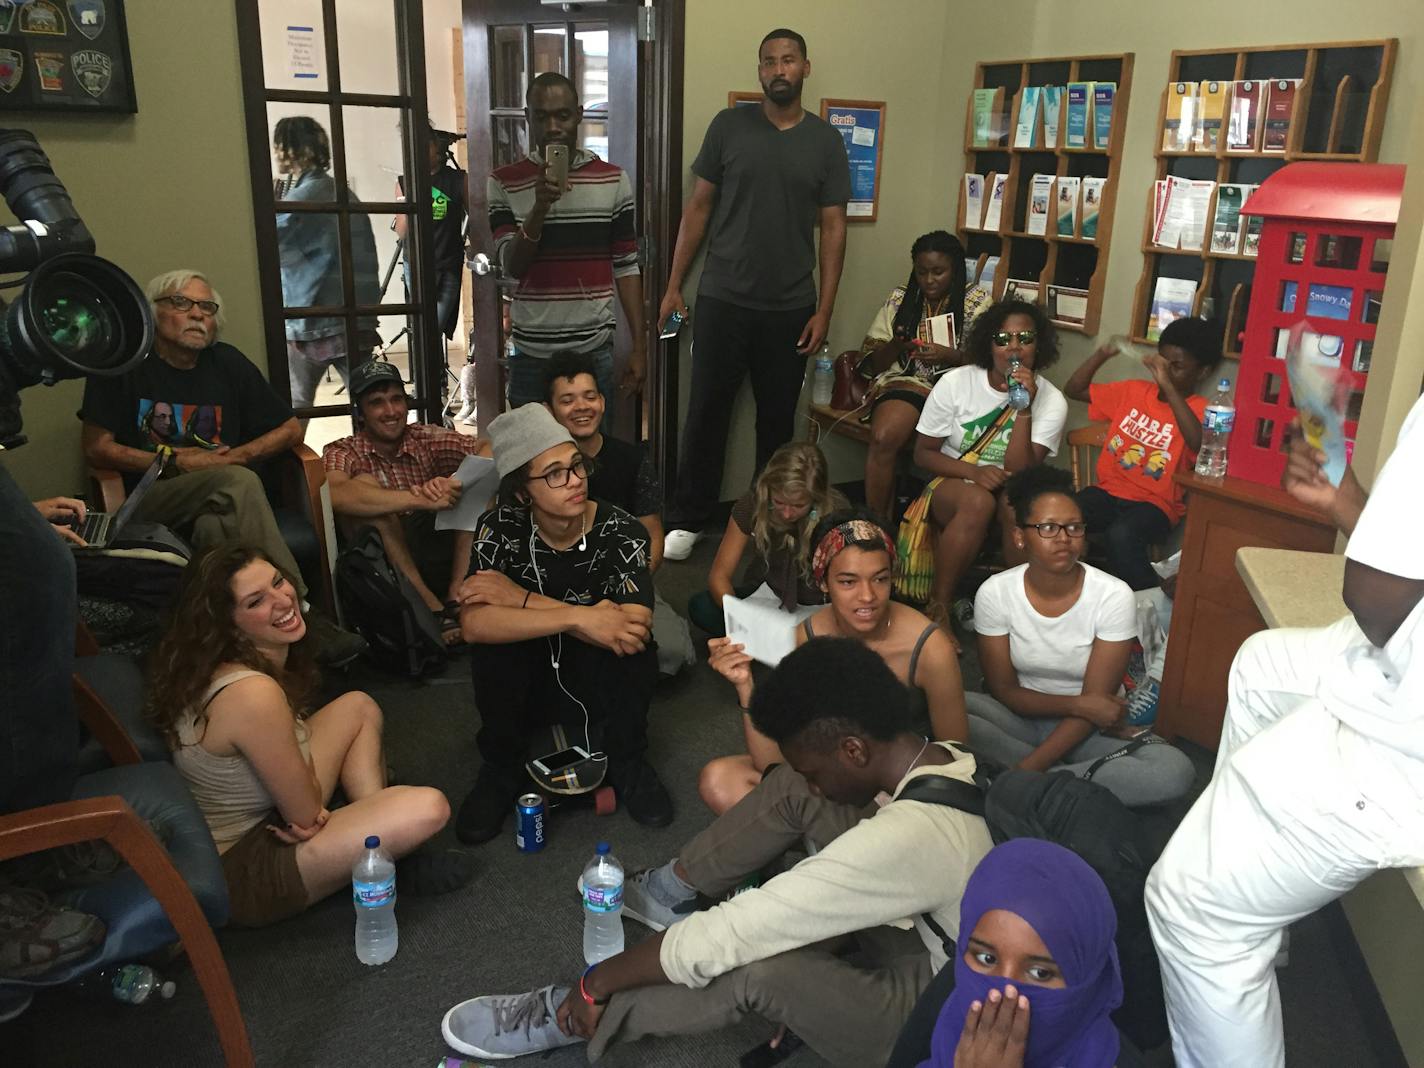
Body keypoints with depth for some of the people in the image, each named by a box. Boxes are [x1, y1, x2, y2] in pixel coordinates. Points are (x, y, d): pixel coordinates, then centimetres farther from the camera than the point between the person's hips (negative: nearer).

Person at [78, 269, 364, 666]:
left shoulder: (227, 362, 11)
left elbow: (290, 429, 13)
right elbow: (97, 448, -3)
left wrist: (232, 458, -3)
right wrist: (178, 461, -10)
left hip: (219, 502, 3)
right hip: (149, 501, -3)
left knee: (215, 528, -35)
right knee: (238, 483, -33)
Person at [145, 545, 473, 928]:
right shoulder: (253, 693, -31)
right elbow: (306, 815, -22)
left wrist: (302, 811, -11)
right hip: (239, 876, -10)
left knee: (359, 707, 14)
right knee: (428, 808, -25)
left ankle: (377, 844, 7)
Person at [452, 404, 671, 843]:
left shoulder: (622, 532, -19)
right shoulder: (501, 528, -18)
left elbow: (636, 628, -34)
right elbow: (473, 623, -31)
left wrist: (521, 598, -31)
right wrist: (576, 616, -39)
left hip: (600, 686, 0)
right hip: (521, 686, 1)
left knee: (632, 645, -32)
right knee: (495, 638, -30)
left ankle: (626, 762, -3)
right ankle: (503, 768, -4)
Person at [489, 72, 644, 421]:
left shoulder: (613, 180, 3)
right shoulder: (504, 182, 2)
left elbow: (626, 267, 4)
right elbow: (512, 265, -7)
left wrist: (639, 346, 1)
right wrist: (541, 206, -22)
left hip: (595, 351, 0)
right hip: (530, 353, 0)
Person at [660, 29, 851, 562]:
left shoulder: (825, 140, 4)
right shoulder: (729, 126, 1)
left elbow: (833, 228, 3)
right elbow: (698, 208, 4)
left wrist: (824, 309, -3)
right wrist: (674, 285, -1)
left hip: (792, 309, 1)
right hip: (722, 300, -1)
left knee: (778, 418, 9)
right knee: (707, 411, 3)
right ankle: (686, 520, 16)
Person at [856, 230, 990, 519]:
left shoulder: (977, 303, 9)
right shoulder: (900, 298, 15)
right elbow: (872, 363, 14)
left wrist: (950, 356, -15)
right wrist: (895, 346, -7)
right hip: (905, 381, 2)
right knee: (882, 437, -33)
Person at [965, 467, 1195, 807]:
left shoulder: (1114, 596, -16)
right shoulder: (994, 593, -11)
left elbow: (1096, 699, -16)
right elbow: (1003, 690, -7)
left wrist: (1028, 770, -25)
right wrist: (1077, 704, -23)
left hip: (1088, 728, 0)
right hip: (1021, 716, 1)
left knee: (1175, 771, -28)